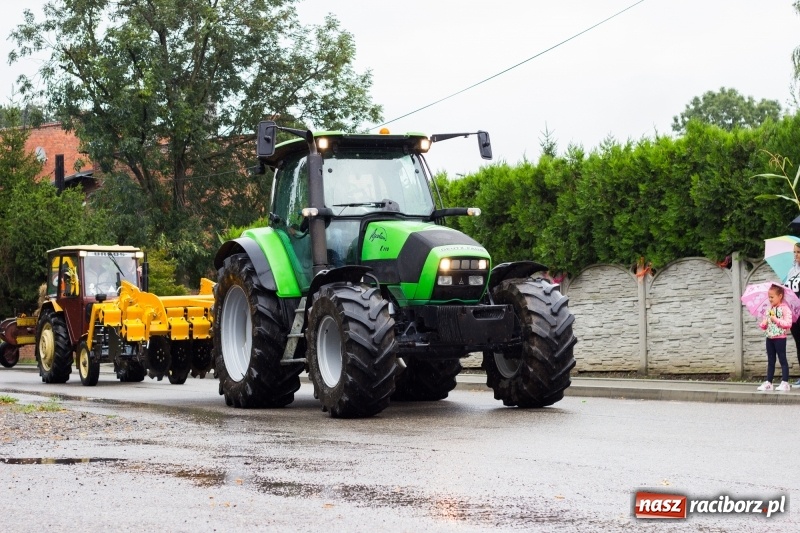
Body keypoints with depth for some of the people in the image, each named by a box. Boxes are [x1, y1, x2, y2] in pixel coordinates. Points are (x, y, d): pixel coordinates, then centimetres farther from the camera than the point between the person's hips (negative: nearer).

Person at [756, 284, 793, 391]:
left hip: (780, 338, -7)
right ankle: (768, 383, 13)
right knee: (770, 361, 10)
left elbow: (788, 323, -18)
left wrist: (776, 320, -21)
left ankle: (785, 383, -2)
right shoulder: (769, 309, 12)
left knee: (782, 360, -3)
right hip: (770, 338, 7)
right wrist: (763, 324, -6)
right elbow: (765, 325, 17)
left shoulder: (785, 309, -9)